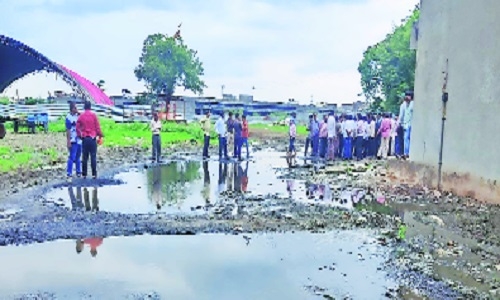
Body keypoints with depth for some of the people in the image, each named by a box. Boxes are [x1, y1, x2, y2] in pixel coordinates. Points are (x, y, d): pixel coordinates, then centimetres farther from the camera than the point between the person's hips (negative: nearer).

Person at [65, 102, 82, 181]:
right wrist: (68, 142, -17)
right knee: (72, 158, -6)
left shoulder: (78, 115, 7)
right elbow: (68, 131, -14)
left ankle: (78, 172, 26)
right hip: (73, 141, -6)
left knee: (78, 157, 16)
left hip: (80, 140, 7)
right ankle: (69, 174, -3)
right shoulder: (69, 117, -12)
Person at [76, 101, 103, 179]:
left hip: (84, 139, 2)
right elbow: (97, 127, -5)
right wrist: (100, 135, 7)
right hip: (92, 138, -2)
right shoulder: (93, 115, -5)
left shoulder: (81, 116, 2)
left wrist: (80, 135, 14)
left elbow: (77, 127, 2)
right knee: (93, 157, 1)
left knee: (85, 157, 9)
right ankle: (94, 174, 1)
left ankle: (84, 174, 12)